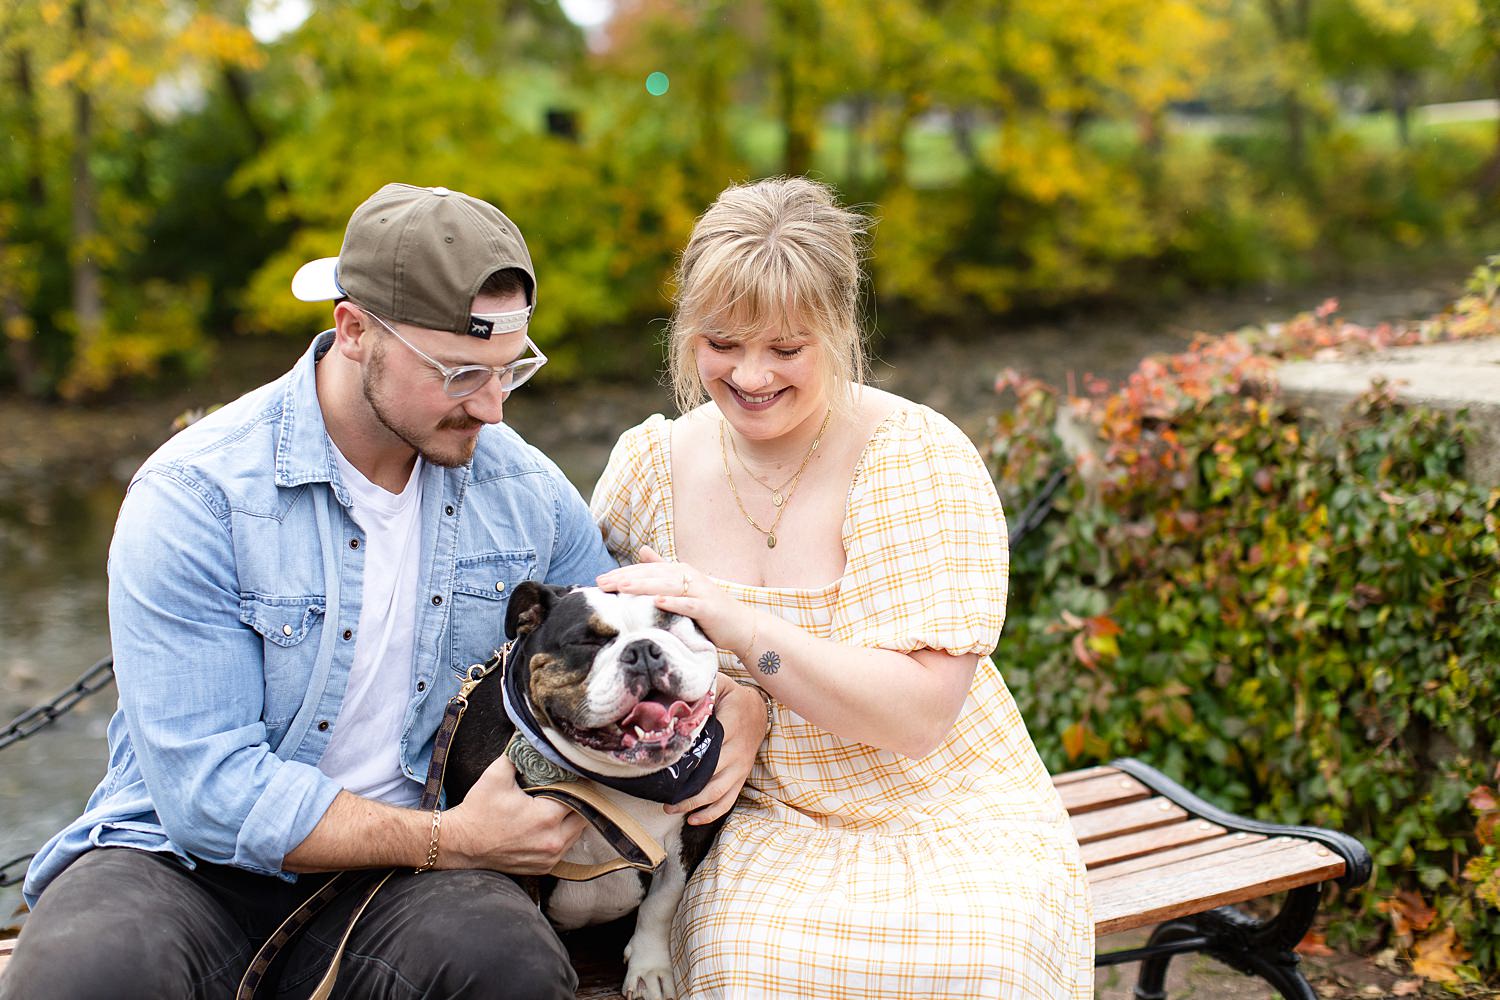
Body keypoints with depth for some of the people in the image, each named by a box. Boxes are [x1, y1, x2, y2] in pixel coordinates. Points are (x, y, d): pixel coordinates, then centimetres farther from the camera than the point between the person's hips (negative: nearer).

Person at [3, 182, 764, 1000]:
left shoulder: (523, 488, 1)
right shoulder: (195, 499, -14)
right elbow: (211, 792, -18)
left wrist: (736, 706, -6)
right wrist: (448, 840, -20)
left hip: (396, 869, 3)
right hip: (190, 860, -3)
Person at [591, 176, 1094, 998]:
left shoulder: (922, 459, -12)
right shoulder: (650, 464, 0)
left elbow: (919, 715, -21)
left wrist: (729, 618, -30)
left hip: (952, 827, -2)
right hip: (764, 829, 2)